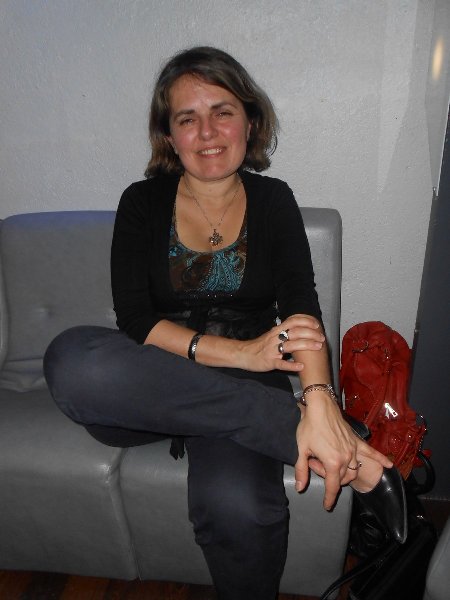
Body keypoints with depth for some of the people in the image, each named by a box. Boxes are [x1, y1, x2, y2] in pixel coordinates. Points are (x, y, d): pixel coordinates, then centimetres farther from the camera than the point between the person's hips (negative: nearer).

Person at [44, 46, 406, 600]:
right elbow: (134, 316, -7)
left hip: (245, 387, -1)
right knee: (70, 357, -33)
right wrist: (238, 352, -20)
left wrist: (319, 399, -28)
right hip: (147, 386, 2)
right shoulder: (142, 204, 5)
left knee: (234, 505, -34)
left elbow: (301, 306, -8)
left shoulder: (273, 201, 6)